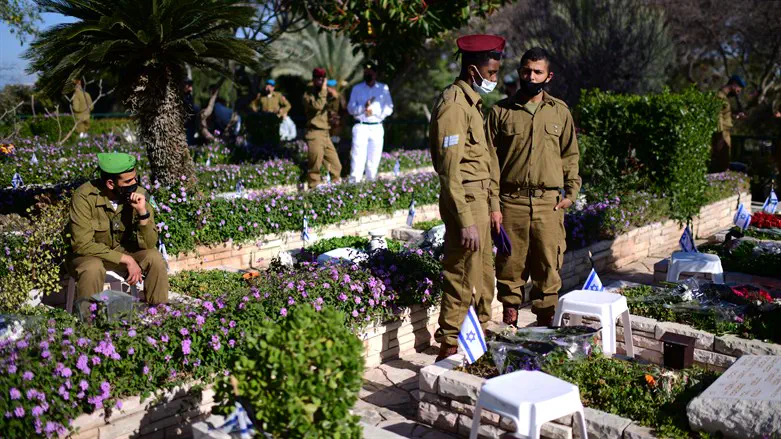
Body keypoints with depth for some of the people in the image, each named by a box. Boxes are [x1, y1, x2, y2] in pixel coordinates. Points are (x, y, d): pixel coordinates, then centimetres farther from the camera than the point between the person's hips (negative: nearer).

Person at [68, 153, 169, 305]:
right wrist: (126, 260, -28)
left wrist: (143, 212, -32)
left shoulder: (139, 195, -16)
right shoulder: (84, 197, -25)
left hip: (124, 251, 3)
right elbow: (82, 244, -26)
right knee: (93, 268, -35)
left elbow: (148, 244, -15)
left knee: (155, 258, -21)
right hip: (89, 254, -3)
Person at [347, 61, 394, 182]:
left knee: (374, 159, 2)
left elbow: (389, 108, 8)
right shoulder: (357, 88, 11)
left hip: (377, 127, 1)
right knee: (358, 157, -10)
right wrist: (364, 107, -14)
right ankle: (354, 182, -12)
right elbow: (350, 108, 5)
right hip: (361, 127, -1)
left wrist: (375, 112, -8)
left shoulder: (383, 88, 12)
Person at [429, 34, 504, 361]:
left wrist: (493, 205, 18)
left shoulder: (473, 102, 17)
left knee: (484, 276, 18)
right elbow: (450, 171, -21)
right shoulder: (453, 105, -15)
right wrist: (465, 221, -23)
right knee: (462, 280, -4)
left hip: (480, 200, 10)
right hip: (465, 202, -10)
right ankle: (448, 350, 6)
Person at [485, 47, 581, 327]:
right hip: (511, 200, -1)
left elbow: (570, 155, 16)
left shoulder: (560, 111, 11)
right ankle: (509, 321, 16)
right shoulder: (501, 111, 6)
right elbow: (489, 156, 6)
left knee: (548, 263, 2)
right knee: (510, 262, 3)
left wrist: (571, 191, 6)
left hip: (549, 202, 1)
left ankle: (546, 321, 14)